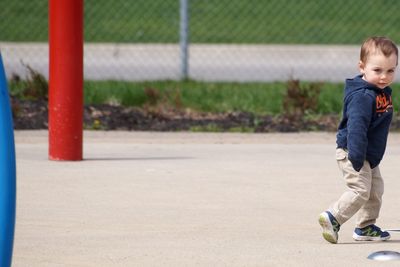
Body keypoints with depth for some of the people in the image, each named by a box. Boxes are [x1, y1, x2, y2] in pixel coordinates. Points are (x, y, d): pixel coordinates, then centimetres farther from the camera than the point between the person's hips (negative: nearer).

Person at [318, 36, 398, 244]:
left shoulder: (383, 92, 7)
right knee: (360, 189, -17)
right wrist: (356, 156, -37)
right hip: (352, 153, -10)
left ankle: (365, 227, 27)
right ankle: (333, 217, -12)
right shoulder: (363, 96, -25)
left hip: (370, 155, 10)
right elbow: (356, 126, -32)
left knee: (375, 188, 17)